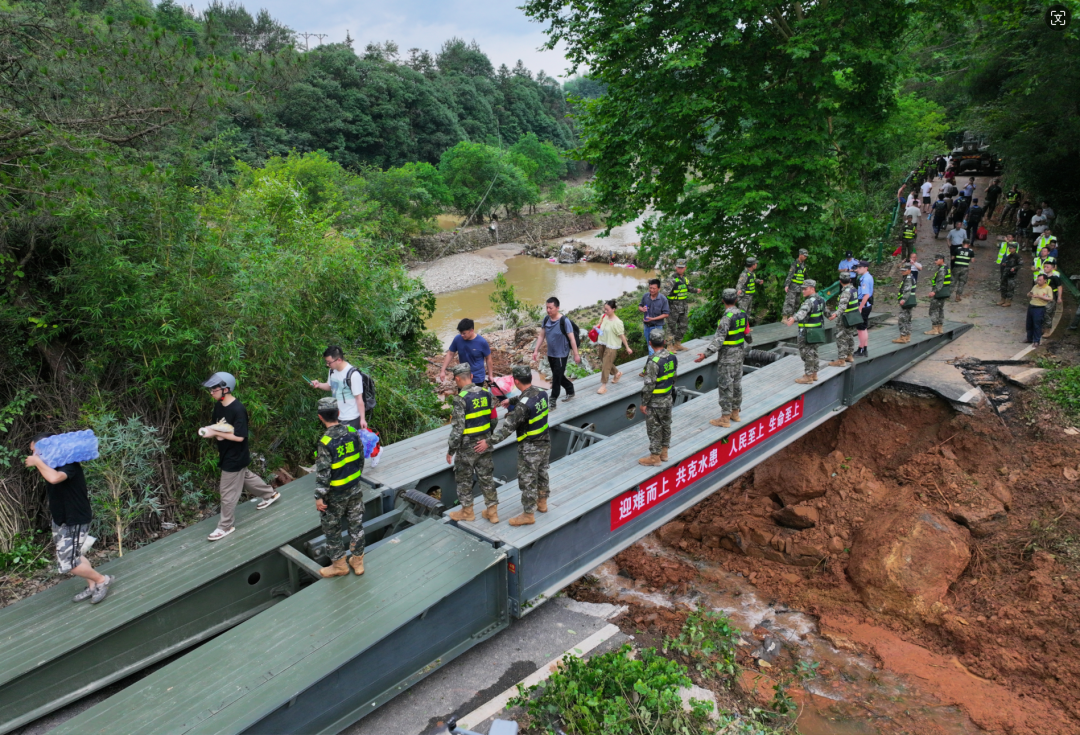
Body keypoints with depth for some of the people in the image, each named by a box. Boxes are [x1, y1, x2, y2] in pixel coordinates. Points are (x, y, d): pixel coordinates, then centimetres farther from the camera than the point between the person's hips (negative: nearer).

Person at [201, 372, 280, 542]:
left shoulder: (238, 410, -28)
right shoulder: (218, 405, -2)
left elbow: (239, 437, -28)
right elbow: (215, 426, 10)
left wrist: (215, 433, -26)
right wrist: (209, 430, -13)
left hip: (235, 457, -9)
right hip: (226, 453, 9)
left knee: (228, 493, 4)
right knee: (245, 477, 28)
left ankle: (225, 526, 19)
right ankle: (270, 494, 48)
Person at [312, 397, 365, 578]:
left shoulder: (326, 442, -25)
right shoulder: (353, 432, -7)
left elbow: (323, 473, -21)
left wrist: (319, 497, -12)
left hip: (336, 494, -5)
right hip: (355, 489, 6)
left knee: (331, 528, 14)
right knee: (356, 524, 17)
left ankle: (339, 565, 26)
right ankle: (357, 561, 30)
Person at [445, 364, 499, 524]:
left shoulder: (461, 399, -22)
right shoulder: (486, 393, -1)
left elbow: (457, 429, -21)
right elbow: (494, 420, 7)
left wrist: (451, 451, -11)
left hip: (467, 446, -6)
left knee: (464, 479, 13)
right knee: (486, 477, 15)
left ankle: (467, 511, 26)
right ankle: (492, 511, 23)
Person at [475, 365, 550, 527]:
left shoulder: (523, 405, -30)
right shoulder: (542, 394, -5)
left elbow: (508, 427, -28)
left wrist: (489, 442, -21)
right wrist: (511, 400, 34)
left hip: (530, 448, -8)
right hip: (545, 443, 8)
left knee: (527, 480, 7)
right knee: (542, 473, 25)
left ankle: (528, 514, 20)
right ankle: (542, 502, 44)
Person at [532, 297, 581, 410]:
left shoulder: (564, 321, -20)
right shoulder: (546, 319, -3)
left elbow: (572, 338, -16)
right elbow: (541, 336, 6)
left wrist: (576, 354, -14)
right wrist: (536, 350, 3)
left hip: (561, 355, -6)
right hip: (550, 354, 6)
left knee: (557, 378, 0)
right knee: (558, 376, 19)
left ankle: (552, 402, 10)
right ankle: (570, 390, 43)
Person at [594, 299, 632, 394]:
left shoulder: (617, 322, -21)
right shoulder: (603, 316, -2)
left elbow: (622, 335, -16)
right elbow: (599, 325, 17)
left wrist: (627, 347, -11)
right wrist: (596, 327, -7)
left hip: (611, 346, -7)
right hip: (601, 343, 7)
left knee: (606, 365, -4)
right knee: (604, 362, 20)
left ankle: (604, 386, 6)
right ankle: (617, 373, 46)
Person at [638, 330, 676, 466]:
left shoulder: (654, 362, -25)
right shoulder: (672, 357, -1)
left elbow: (649, 385, -22)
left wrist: (644, 403, -14)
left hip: (655, 401, -8)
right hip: (668, 398, 8)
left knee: (654, 429, 3)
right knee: (666, 425, 17)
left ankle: (655, 457, 12)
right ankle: (664, 453, 30)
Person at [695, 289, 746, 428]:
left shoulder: (727, 317, -21)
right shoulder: (742, 314, 3)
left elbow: (719, 339, -27)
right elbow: (746, 334, 16)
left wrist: (705, 354, -29)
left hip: (727, 358, -8)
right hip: (739, 354, 8)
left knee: (725, 386, -2)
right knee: (736, 383, 16)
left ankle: (725, 418, 3)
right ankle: (735, 413, 27)